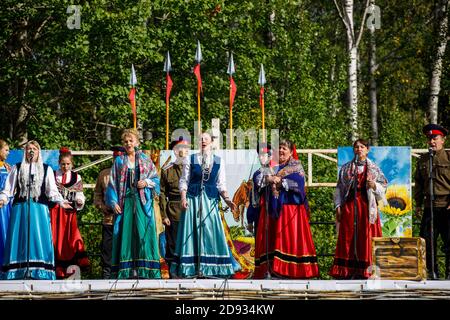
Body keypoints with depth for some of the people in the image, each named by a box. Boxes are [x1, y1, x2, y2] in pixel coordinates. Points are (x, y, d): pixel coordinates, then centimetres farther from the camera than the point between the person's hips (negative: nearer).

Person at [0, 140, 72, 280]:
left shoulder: (46, 169, 11)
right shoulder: (17, 168, 12)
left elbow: (52, 190, 8)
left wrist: (61, 201, -8)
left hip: (39, 209, 0)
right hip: (20, 209, 0)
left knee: (39, 239, -6)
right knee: (19, 238, -4)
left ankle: (40, 272, -7)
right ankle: (20, 271, -5)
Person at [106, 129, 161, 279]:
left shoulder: (145, 159, 11)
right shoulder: (119, 161, 12)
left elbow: (156, 178, 11)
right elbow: (113, 183, 8)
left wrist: (146, 182, -9)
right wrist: (113, 202, -2)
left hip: (142, 201, 0)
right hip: (125, 202, 1)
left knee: (143, 232, -8)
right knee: (125, 232, -5)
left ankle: (143, 269, -8)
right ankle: (125, 270, -5)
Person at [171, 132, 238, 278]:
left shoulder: (219, 161, 8)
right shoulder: (190, 160, 5)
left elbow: (221, 184, 7)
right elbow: (184, 181, 4)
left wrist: (227, 199, -8)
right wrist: (183, 198, -11)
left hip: (211, 200, 1)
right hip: (193, 199, -1)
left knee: (211, 232, -1)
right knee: (192, 232, -2)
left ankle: (210, 268, 3)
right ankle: (191, 268, 0)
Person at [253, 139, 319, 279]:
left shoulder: (296, 166, 6)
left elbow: (297, 182, -11)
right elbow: (258, 179, 5)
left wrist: (279, 181, -9)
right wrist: (268, 179, -15)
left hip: (289, 206, -4)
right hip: (272, 208, 4)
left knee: (290, 237, -9)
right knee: (271, 238, -2)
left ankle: (292, 270, -9)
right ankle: (270, 268, -4)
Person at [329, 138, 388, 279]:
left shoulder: (374, 168, 10)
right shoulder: (346, 168, 13)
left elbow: (383, 187, 9)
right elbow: (339, 188, 12)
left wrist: (374, 186, -12)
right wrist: (338, 206, 3)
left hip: (367, 206, -1)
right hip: (349, 205, 1)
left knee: (366, 238, -6)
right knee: (347, 237, -4)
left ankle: (365, 270, -2)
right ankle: (347, 271, -3)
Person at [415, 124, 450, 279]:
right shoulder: (423, 160, 14)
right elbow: (418, 183, 20)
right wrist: (418, 204, 14)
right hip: (429, 207, 4)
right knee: (426, 240, 3)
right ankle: (432, 272, 13)